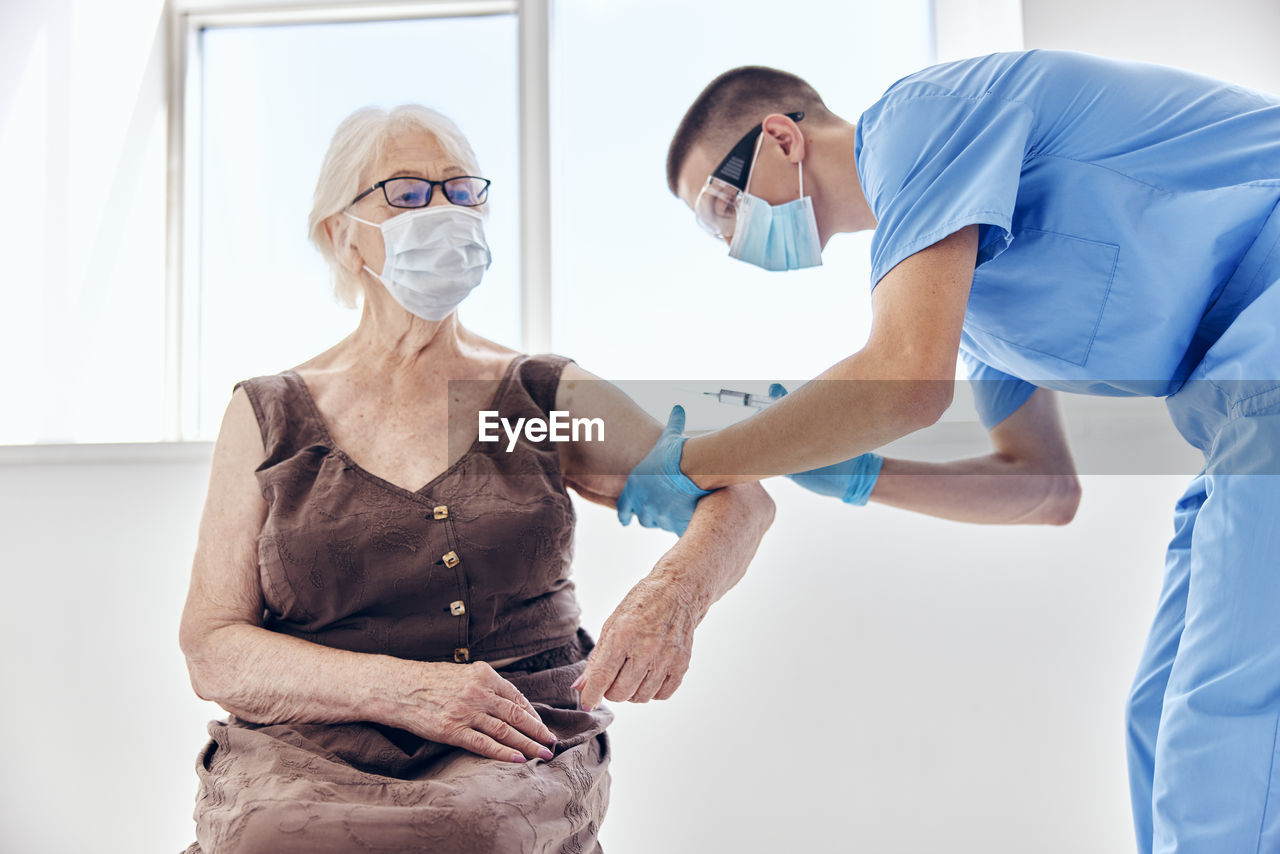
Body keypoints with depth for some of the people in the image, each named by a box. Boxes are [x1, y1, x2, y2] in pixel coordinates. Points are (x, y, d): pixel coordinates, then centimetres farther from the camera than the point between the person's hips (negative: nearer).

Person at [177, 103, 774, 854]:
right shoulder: (268, 417, 8)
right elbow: (213, 652, 3)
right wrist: (401, 689, -15)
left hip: (516, 754, -1)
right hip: (303, 751, 1)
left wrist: (674, 594, -20)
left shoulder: (548, 397, 9)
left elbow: (739, 498, 4)